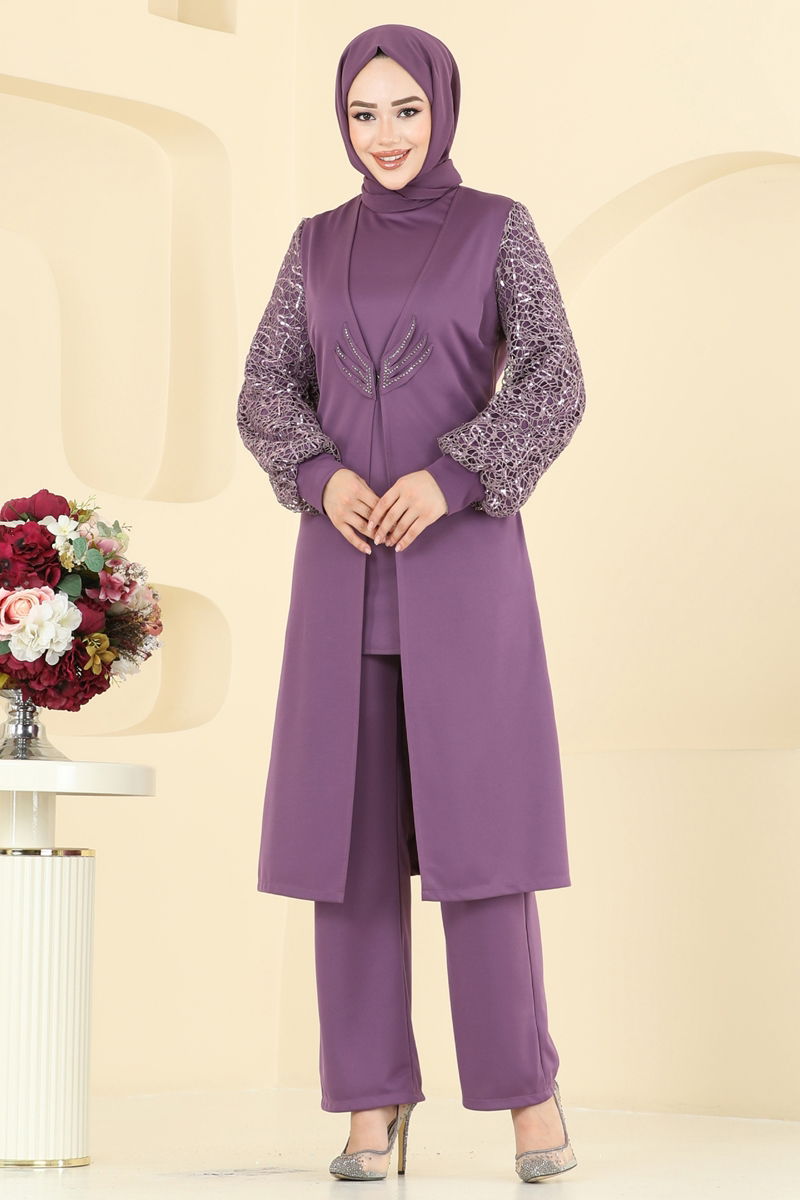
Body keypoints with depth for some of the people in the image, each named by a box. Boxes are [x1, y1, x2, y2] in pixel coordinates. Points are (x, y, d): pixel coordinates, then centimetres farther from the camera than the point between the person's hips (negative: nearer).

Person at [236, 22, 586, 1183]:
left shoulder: (503, 228, 3)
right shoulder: (319, 245, 13)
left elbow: (555, 389, -7)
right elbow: (267, 396, 6)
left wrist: (448, 480, -22)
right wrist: (325, 480, -15)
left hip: (467, 560, -3)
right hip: (347, 568, 3)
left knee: (478, 820, -8)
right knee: (351, 827, -1)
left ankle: (529, 1089, 4)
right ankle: (374, 1106, 6)